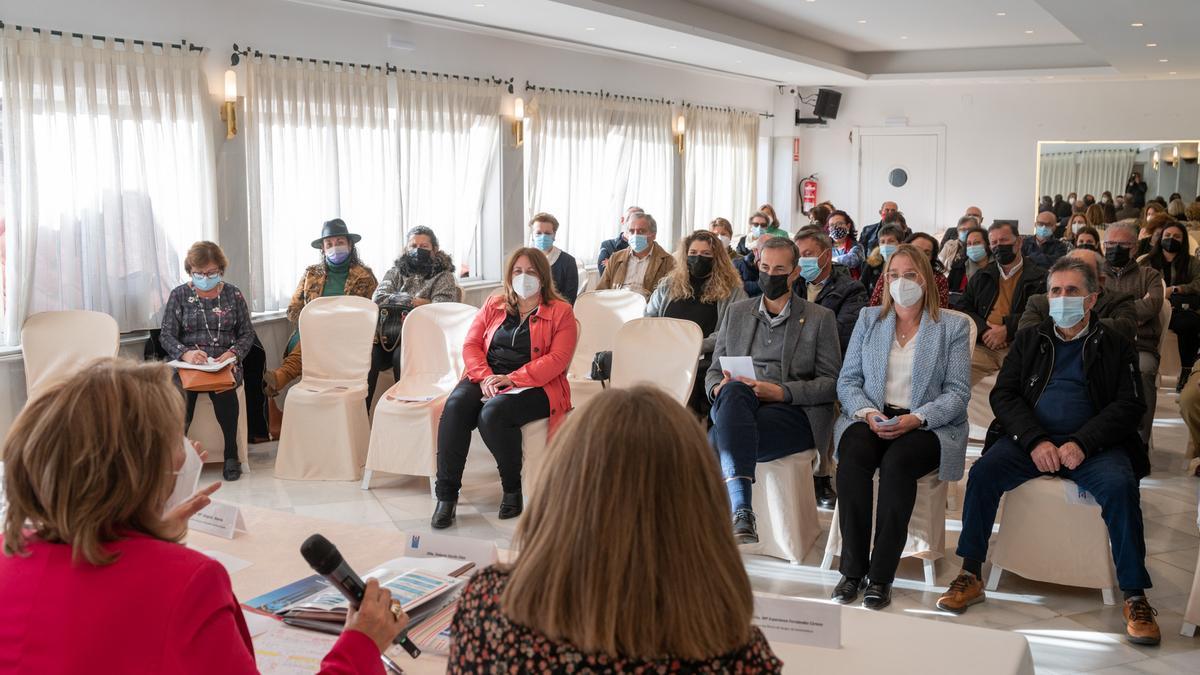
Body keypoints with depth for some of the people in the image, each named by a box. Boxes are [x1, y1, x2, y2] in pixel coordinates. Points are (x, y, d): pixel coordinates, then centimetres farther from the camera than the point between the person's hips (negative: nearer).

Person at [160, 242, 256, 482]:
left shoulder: (233, 294, 11)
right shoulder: (179, 295, 9)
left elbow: (247, 334, 12)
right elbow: (166, 336, 3)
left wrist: (234, 352, -10)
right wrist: (185, 353, -18)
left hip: (225, 363, 0)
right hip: (188, 363, 0)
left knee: (223, 389, -36)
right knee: (181, 390, -35)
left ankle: (231, 454, -22)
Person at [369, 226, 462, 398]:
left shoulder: (443, 276, 8)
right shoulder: (396, 271, 19)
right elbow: (378, 298, 1)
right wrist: (414, 302, -7)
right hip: (390, 335, 3)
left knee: (401, 355, -35)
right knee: (369, 352, -28)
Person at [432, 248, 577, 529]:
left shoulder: (560, 311, 4)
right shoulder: (494, 305, 19)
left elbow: (557, 359, -9)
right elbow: (471, 344, 10)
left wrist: (512, 379, -18)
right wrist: (485, 377, -11)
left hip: (533, 386, -4)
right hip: (487, 379, 4)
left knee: (492, 413, -34)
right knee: (455, 405, -28)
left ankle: (513, 488, -12)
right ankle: (446, 494, -24)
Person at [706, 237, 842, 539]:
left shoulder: (820, 318, 13)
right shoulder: (737, 312, 23)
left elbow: (832, 383, 4)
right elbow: (714, 370, 22)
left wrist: (782, 391, -12)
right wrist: (719, 387, -5)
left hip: (794, 412, -3)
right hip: (738, 404, 3)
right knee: (735, 392, -39)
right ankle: (741, 511, -53)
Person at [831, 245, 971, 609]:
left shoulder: (953, 326, 7)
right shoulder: (868, 319, 15)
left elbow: (957, 393, -2)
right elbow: (847, 380, 9)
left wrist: (915, 419, -19)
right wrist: (868, 412, -12)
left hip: (928, 426, -2)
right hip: (871, 418, 2)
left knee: (898, 460, -35)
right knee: (853, 453, -32)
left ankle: (881, 576, -27)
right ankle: (852, 569, -25)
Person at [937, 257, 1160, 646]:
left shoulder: (1115, 347, 12)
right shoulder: (1030, 340, 18)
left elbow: (1129, 405, 1)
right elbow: (1003, 394, 7)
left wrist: (1082, 443, -17)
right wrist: (1035, 440, -12)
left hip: (1092, 445, -1)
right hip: (1030, 437, 2)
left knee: (1120, 485, -31)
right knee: (984, 471, -25)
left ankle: (1135, 596, -20)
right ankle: (970, 577, -17)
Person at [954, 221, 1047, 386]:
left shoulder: (1040, 278, 11)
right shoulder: (981, 277, 26)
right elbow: (961, 308, 16)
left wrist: (1007, 330, -12)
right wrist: (983, 330, -4)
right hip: (982, 346, 3)